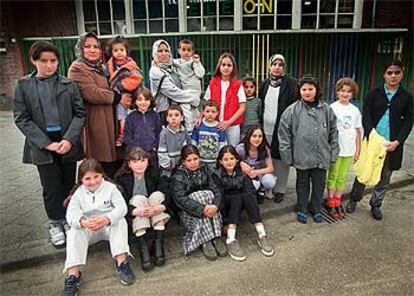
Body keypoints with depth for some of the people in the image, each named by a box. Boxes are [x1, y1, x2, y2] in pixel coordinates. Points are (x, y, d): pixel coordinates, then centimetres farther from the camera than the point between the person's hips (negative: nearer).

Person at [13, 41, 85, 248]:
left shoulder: (69, 84, 1)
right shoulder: (24, 86, 2)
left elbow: (80, 113, -1)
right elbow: (21, 118, -2)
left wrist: (69, 139, -14)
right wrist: (46, 143, -11)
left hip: (68, 142, 1)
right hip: (42, 144, 0)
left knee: (68, 185, 11)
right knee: (51, 188, 5)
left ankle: (68, 219, 29)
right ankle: (55, 223, 24)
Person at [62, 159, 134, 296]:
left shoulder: (110, 187, -6)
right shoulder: (79, 193, -1)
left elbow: (121, 207, -19)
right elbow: (71, 214, -17)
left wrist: (107, 219, -41)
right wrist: (83, 222, -42)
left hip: (109, 226, -1)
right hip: (87, 228, 2)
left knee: (120, 221, -31)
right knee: (74, 232, -27)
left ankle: (122, 263, -30)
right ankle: (73, 274, -31)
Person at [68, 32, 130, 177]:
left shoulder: (101, 67, 21)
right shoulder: (77, 68, -7)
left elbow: (109, 88, 33)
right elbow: (92, 93, -19)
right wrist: (118, 98, -10)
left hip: (110, 122, 9)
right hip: (96, 124, -8)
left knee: (117, 164, 10)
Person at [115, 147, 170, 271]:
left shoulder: (154, 174, -6)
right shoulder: (121, 178, -11)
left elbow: (166, 195, -14)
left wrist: (161, 207, -37)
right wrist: (137, 211, -41)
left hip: (154, 214, 2)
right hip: (133, 217, -2)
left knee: (157, 194, -23)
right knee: (139, 198, -28)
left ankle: (158, 245, -28)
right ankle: (143, 248, -36)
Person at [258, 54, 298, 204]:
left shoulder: (291, 84, -3)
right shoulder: (264, 85, 12)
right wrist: (259, 124, 11)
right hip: (266, 128, 4)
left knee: (280, 159, 1)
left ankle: (279, 190, 14)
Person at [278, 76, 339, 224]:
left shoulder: (326, 109, 1)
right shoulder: (292, 110, -8)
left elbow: (333, 133, 8)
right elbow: (284, 135, -6)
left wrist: (333, 153, 6)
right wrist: (287, 156, -7)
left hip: (322, 157, 2)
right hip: (302, 157, -2)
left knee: (319, 184, 14)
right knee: (302, 184, 14)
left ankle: (316, 210, 35)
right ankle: (302, 210, 32)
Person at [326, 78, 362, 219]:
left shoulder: (355, 110, 5)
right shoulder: (332, 108, -7)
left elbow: (357, 131, 10)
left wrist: (358, 150, 9)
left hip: (349, 150, 4)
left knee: (342, 177, 12)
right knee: (333, 176, 7)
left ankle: (338, 202, 23)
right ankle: (331, 203, 16)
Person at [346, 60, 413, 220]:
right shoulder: (373, 94, 2)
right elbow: (366, 117, -4)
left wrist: (397, 141, -11)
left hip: (392, 144, 1)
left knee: (385, 177, 10)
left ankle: (376, 204, 26)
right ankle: (354, 199, 23)